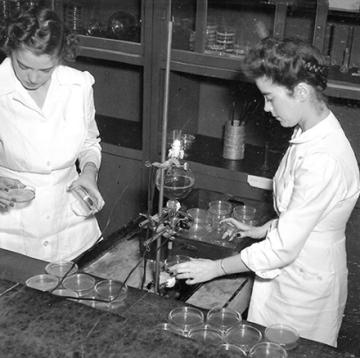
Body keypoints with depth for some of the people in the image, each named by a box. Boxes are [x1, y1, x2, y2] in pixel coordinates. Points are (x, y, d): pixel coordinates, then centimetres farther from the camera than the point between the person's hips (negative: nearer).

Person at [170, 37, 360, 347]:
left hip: (306, 286, -8)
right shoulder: (311, 135, -1)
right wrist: (261, 230, 10)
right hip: (290, 273, 8)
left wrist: (215, 268, -17)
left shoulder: (323, 161, -32)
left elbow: (283, 248, -26)